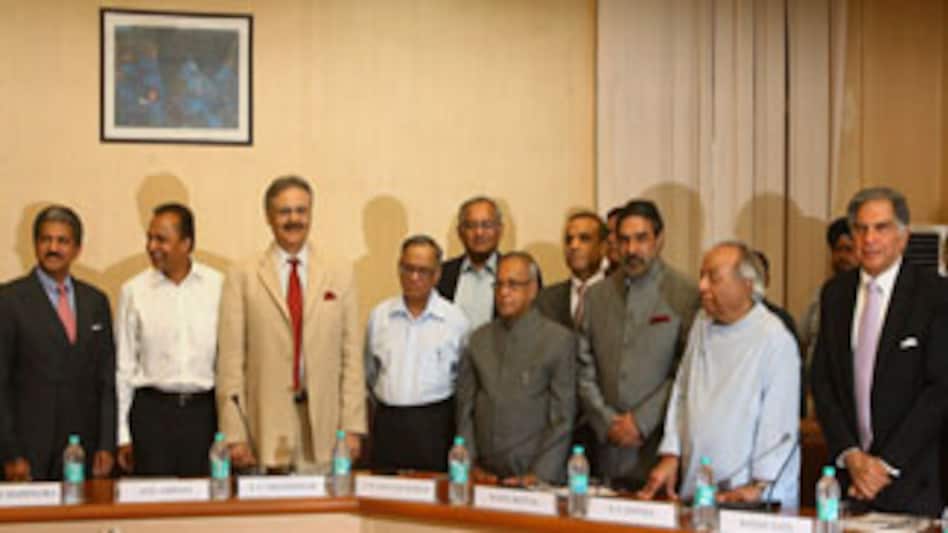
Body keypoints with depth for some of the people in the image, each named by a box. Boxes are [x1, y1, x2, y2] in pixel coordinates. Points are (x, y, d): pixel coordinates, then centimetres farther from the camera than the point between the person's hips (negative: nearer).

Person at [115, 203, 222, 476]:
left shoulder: (217, 286, 0)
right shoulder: (134, 290, 2)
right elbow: (123, 365, 5)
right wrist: (123, 434, 4)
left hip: (203, 410, 0)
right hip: (152, 412, 0)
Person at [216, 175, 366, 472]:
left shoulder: (340, 274, 8)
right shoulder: (242, 277, 3)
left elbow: (351, 354, 6)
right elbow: (230, 359, 0)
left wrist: (352, 427, 0)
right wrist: (234, 435, -5)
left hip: (323, 426, 1)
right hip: (264, 428, -1)